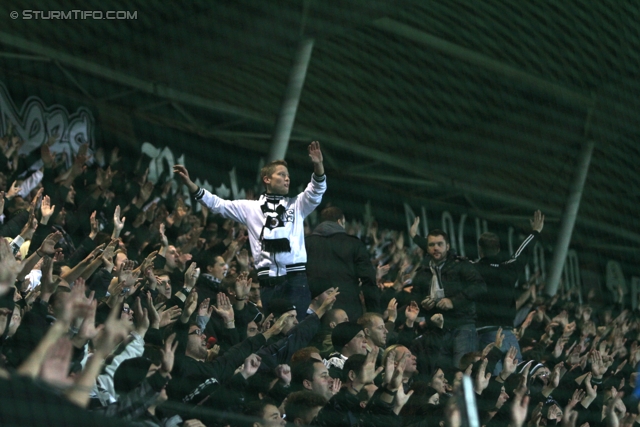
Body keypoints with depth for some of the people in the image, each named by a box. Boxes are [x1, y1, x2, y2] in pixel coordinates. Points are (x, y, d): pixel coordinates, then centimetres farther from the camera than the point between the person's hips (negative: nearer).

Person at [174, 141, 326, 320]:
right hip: (268, 280, 1)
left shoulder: (297, 205, 13)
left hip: (296, 277, 0)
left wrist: (318, 165, -23)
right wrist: (189, 183, 1)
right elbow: (217, 204, 9)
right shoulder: (251, 208, 12)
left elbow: (316, 190, -3)